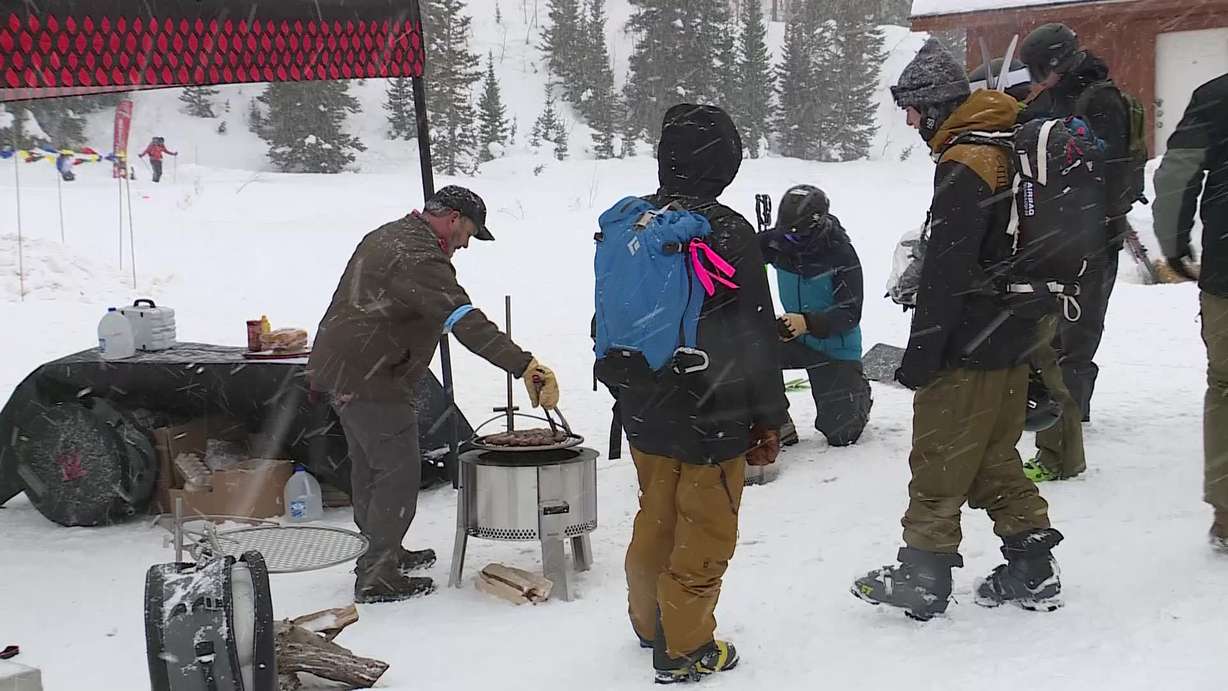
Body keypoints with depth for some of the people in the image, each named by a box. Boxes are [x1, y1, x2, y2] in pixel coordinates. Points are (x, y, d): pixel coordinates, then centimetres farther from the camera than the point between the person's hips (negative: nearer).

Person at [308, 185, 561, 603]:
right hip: (370, 379, -11)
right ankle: (377, 577, -1)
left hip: (337, 365, 11)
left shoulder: (386, 236, 15)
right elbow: (468, 324, -32)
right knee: (399, 472, -5)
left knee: (369, 466, 21)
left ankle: (383, 552, 35)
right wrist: (526, 366, -38)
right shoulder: (420, 258, -21)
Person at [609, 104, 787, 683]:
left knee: (655, 519, 23)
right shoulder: (728, 233, -19)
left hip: (644, 413, 6)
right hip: (712, 419, -6)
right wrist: (768, 418, -5)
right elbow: (754, 337, -16)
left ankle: (649, 622, 39)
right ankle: (684, 648, 18)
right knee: (703, 534, 8)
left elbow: (606, 320, 11)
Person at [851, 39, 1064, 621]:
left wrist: (920, 352, -16)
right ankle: (1032, 571, 20)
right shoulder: (1005, 148, 11)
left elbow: (946, 273, -22)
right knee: (995, 460, 17)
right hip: (1011, 338, 9)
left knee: (939, 462, 2)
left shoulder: (962, 164, -19)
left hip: (967, 348, -9)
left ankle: (922, 579, 12)